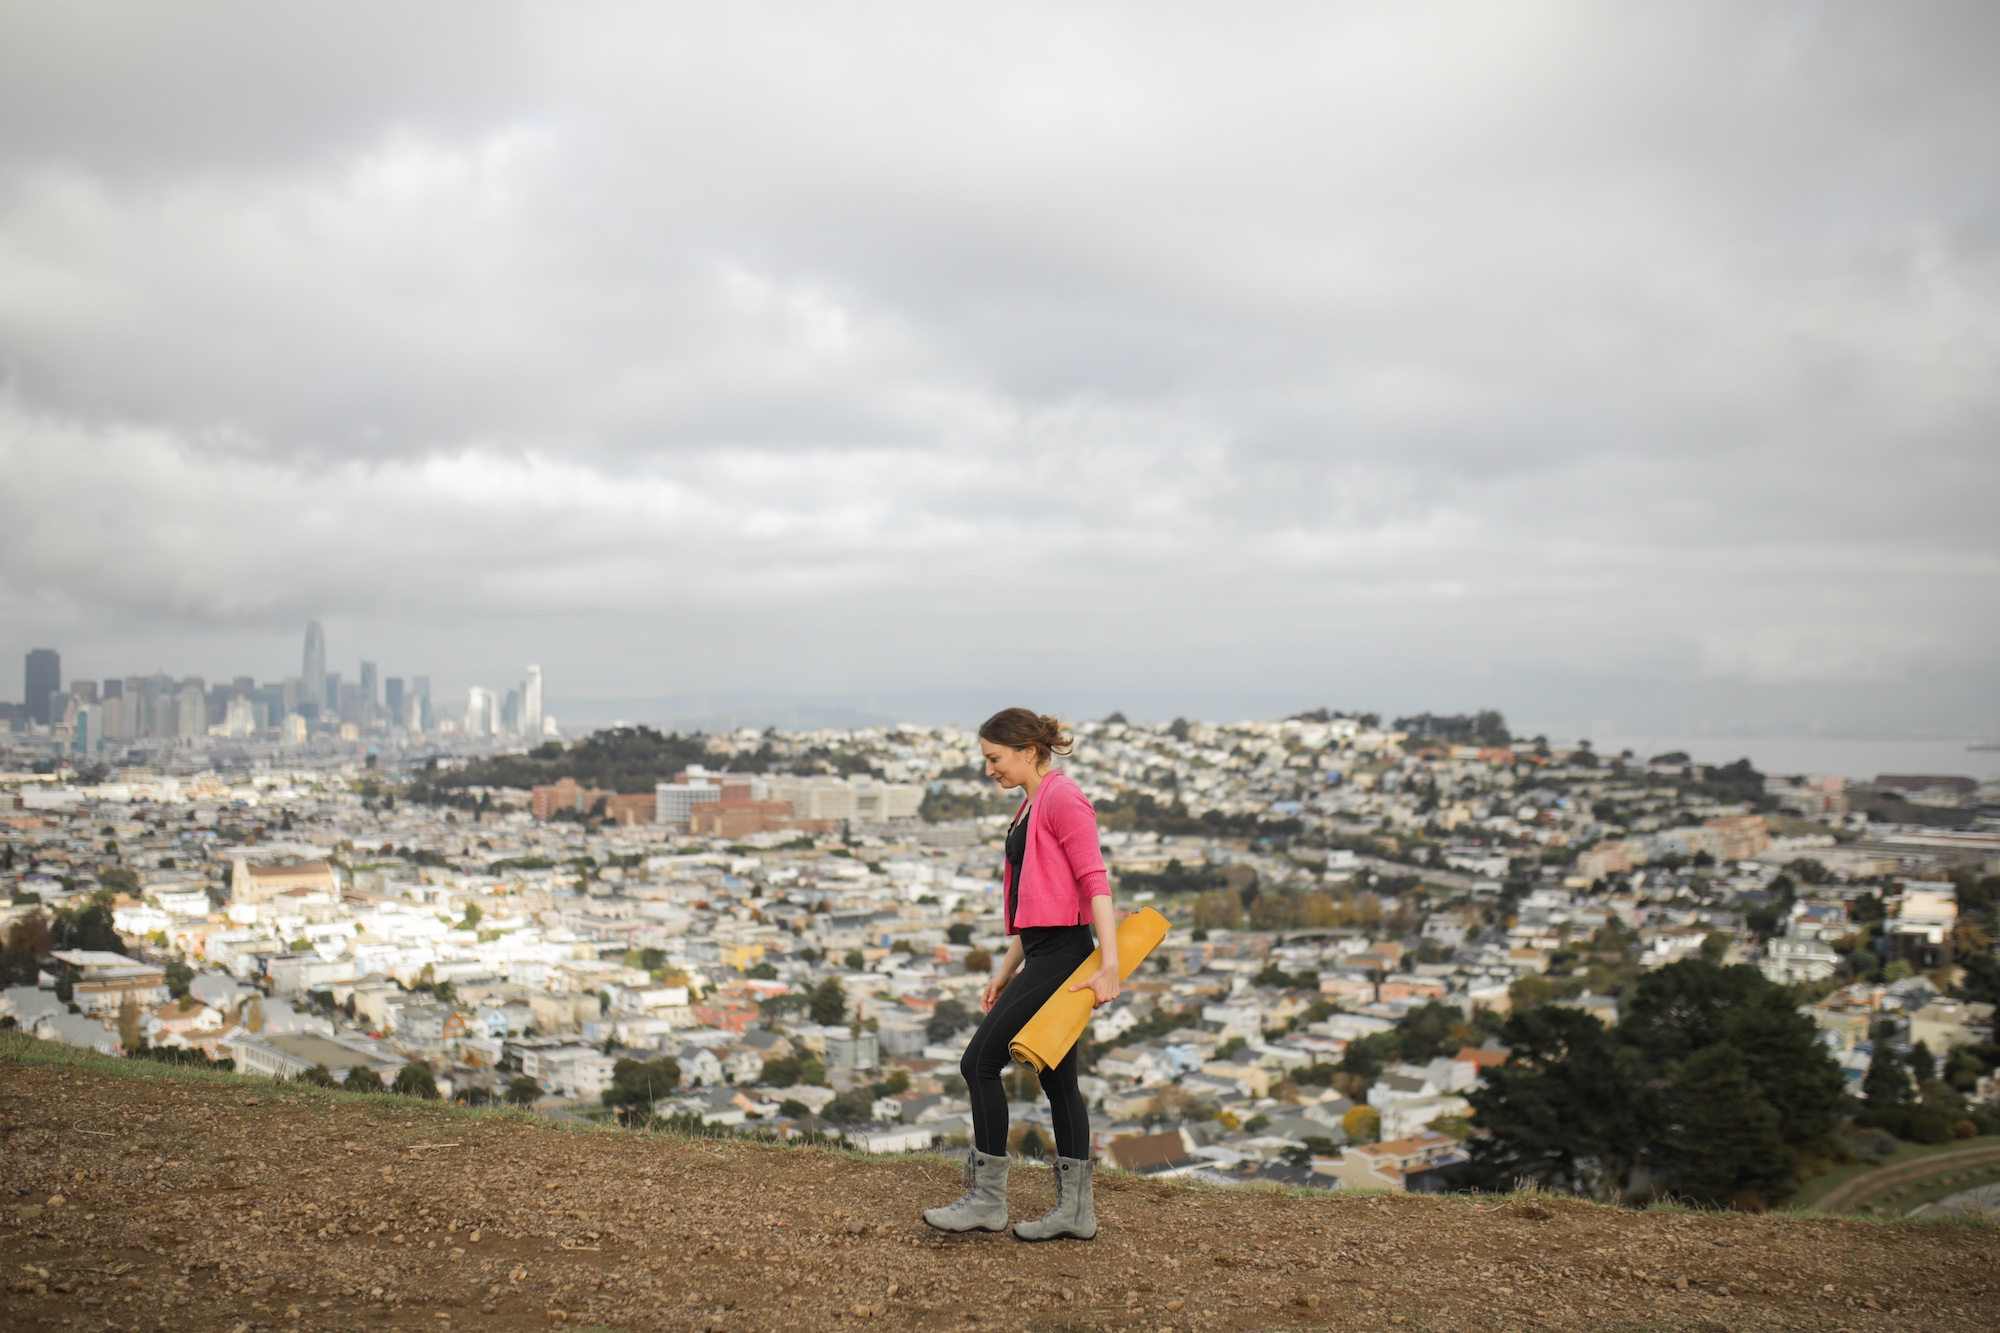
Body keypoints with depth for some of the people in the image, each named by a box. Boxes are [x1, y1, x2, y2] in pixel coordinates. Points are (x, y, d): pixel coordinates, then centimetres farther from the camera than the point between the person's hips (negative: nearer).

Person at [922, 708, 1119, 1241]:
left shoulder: (1063, 798, -12)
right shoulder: (1031, 805, 18)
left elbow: (1095, 882, -19)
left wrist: (1110, 965, -25)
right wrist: (1006, 971, 20)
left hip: (1061, 953, -10)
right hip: (1040, 955, 10)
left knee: (979, 1062, -8)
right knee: (1057, 1077, 10)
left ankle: (987, 1199, 0)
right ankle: (1075, 1210, 15)